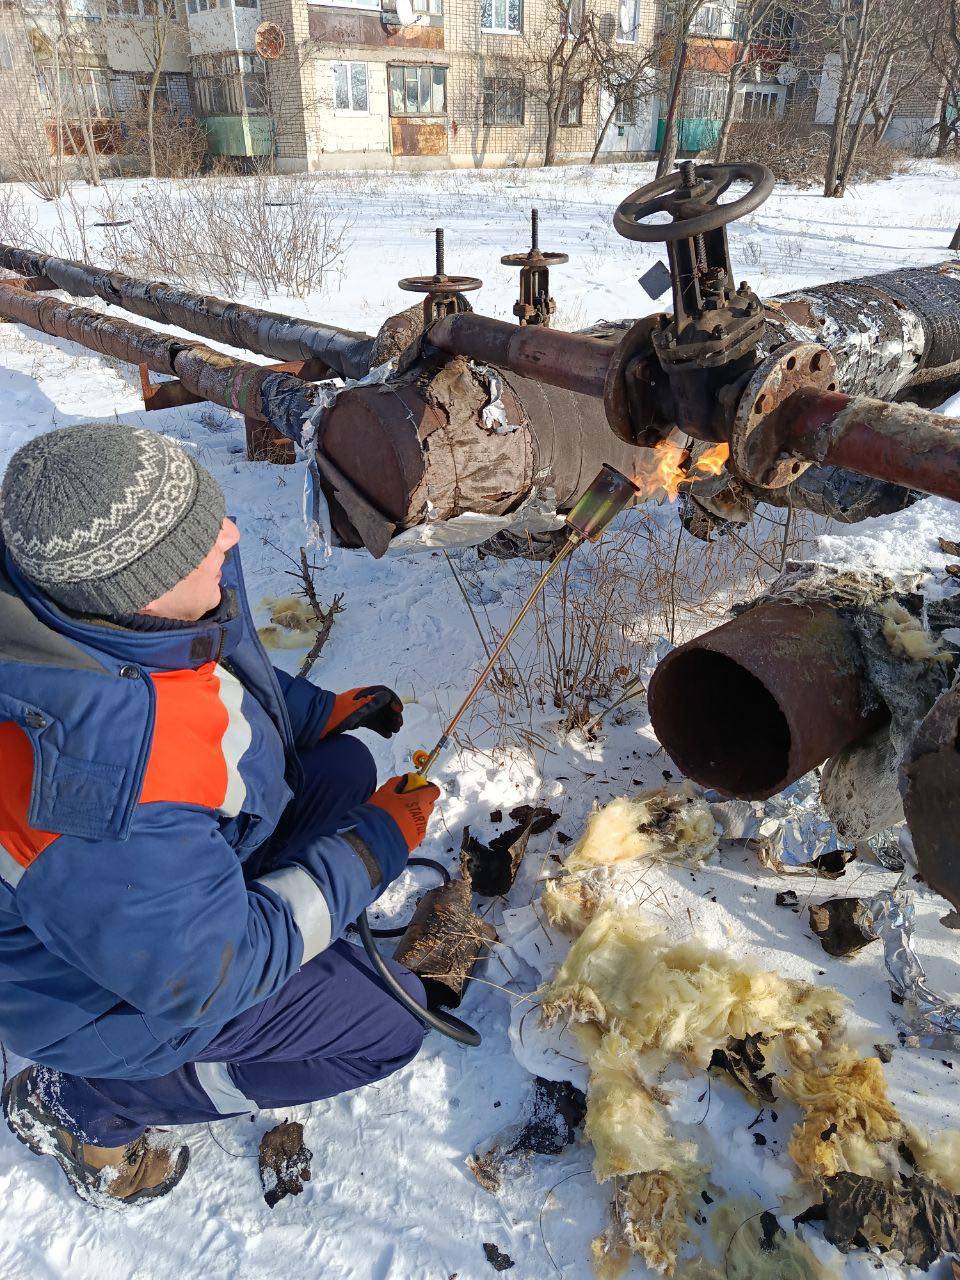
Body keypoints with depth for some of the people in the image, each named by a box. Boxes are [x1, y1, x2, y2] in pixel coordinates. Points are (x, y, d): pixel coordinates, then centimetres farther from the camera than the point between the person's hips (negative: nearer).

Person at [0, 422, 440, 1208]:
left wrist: (319, 711, -4)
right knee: (389, 1024, -2)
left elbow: (218, 680, 4)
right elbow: (205, 977, -28)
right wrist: (375, 846, -21)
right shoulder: (110, 791, -43)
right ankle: (78, 1102, 8)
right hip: (97, 986, -7)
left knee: (344, 766, 5)